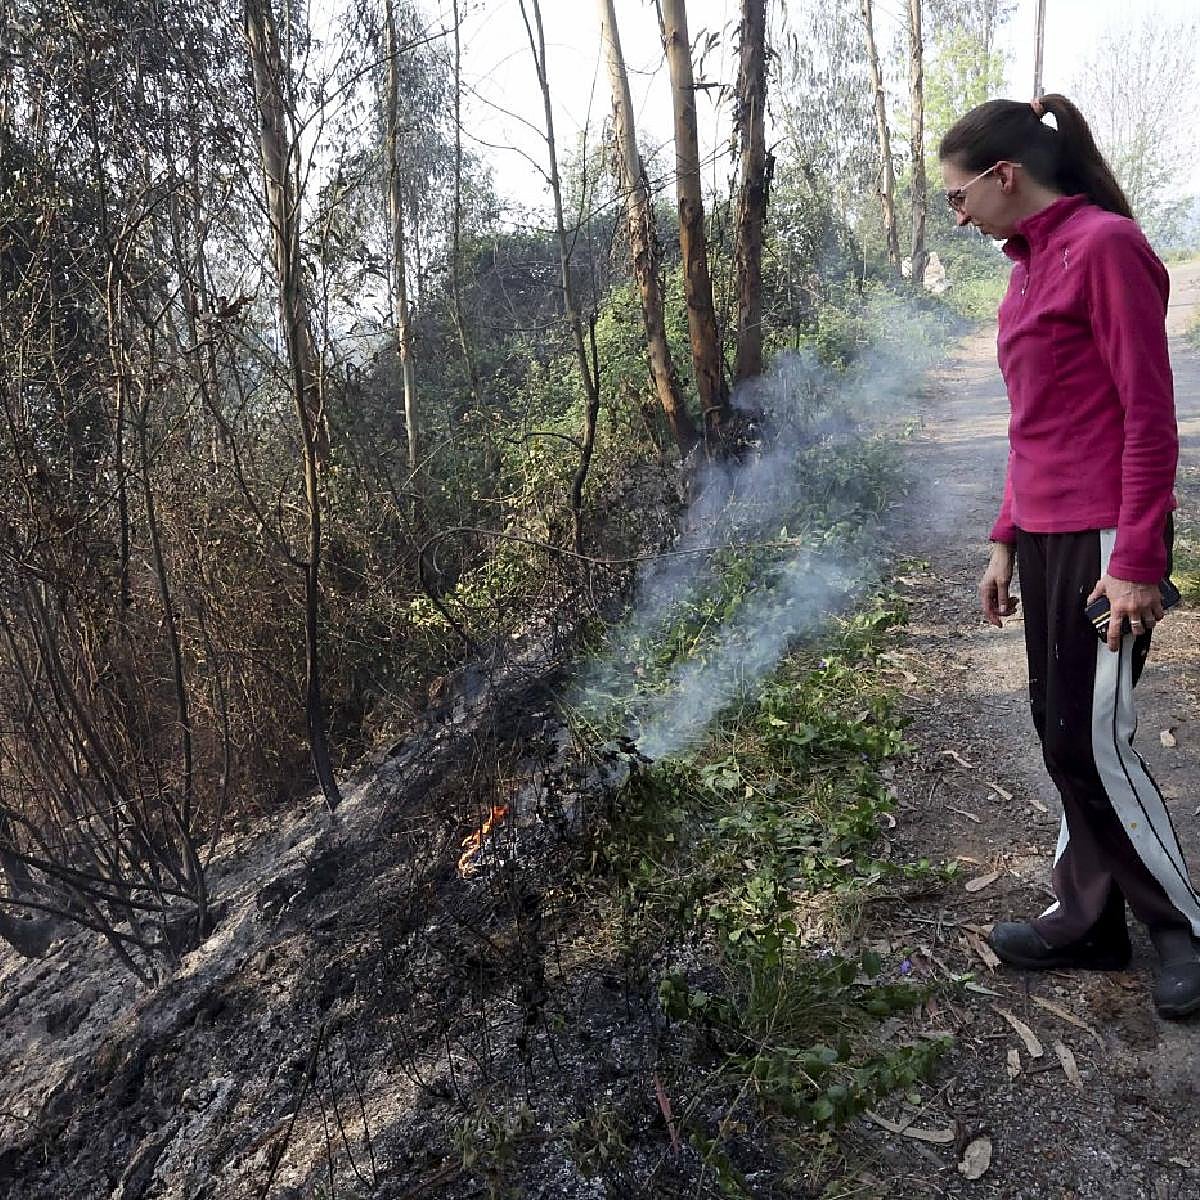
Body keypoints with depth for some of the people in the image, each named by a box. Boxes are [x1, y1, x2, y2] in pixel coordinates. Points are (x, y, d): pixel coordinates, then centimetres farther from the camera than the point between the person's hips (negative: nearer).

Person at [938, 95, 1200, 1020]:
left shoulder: (1105, 245, -10)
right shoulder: (1033, 264, 15)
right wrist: (1007, 541, 17)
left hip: (1103, 543, -8)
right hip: (1044, 537, 9)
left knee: (1093, 743, -2)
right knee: (1060, 735, 12)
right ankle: (1089, 921, 26)